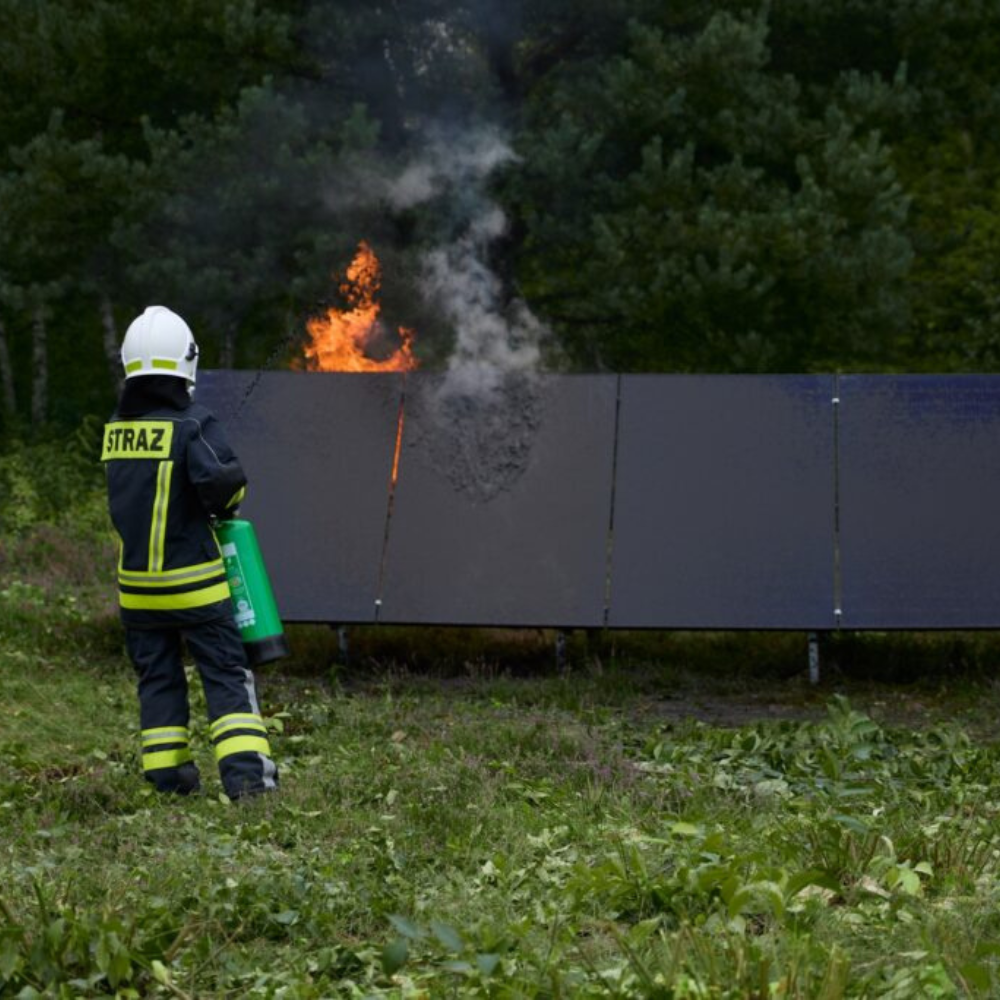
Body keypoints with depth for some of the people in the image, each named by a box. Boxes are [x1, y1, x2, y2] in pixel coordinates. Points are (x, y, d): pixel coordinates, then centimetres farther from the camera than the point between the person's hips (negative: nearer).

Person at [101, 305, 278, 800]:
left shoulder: (115, 429, 5)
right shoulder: (192, 425, -14)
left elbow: (135, 494, 12)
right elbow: (222, 480, -26)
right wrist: (224, 505, -4)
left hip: (137, 586, 5)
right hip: (192, 583, -5)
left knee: (157, 676, 14)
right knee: (226, 674, 1)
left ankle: (167, 773, 16)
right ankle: (246, 772, -7)